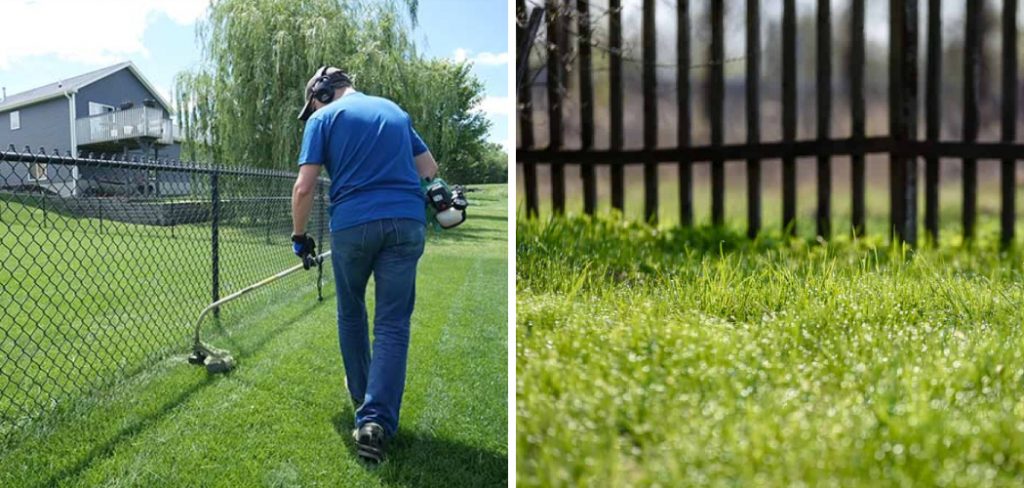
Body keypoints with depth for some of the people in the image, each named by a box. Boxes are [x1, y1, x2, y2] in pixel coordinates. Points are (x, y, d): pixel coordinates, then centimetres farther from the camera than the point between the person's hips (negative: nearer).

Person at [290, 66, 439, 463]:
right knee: (393, 324, 1)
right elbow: (429, 169, 23)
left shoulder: (323, 118, 7)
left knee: (351, 314, 21)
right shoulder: (394, 111, 20)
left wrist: (299, 236, 12)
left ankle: (363, 398, 35)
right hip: (407, 222, 2)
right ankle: (377, 419, -12)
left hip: (352, 223, -2)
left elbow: (304, 188, -1)